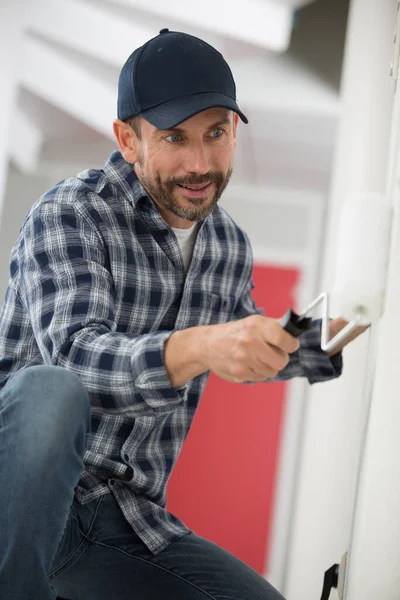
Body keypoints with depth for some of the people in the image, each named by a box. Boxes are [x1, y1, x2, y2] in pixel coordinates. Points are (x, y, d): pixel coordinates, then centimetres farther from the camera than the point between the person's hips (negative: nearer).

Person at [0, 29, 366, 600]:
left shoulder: (230, 244, 9)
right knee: (50, 390, -36)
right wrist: (197, 349, -45)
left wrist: (330, 333, 9)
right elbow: (75, 356, -28)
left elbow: (245, 354, 28)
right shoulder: (68, 214, -12)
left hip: (131, 521, 7)